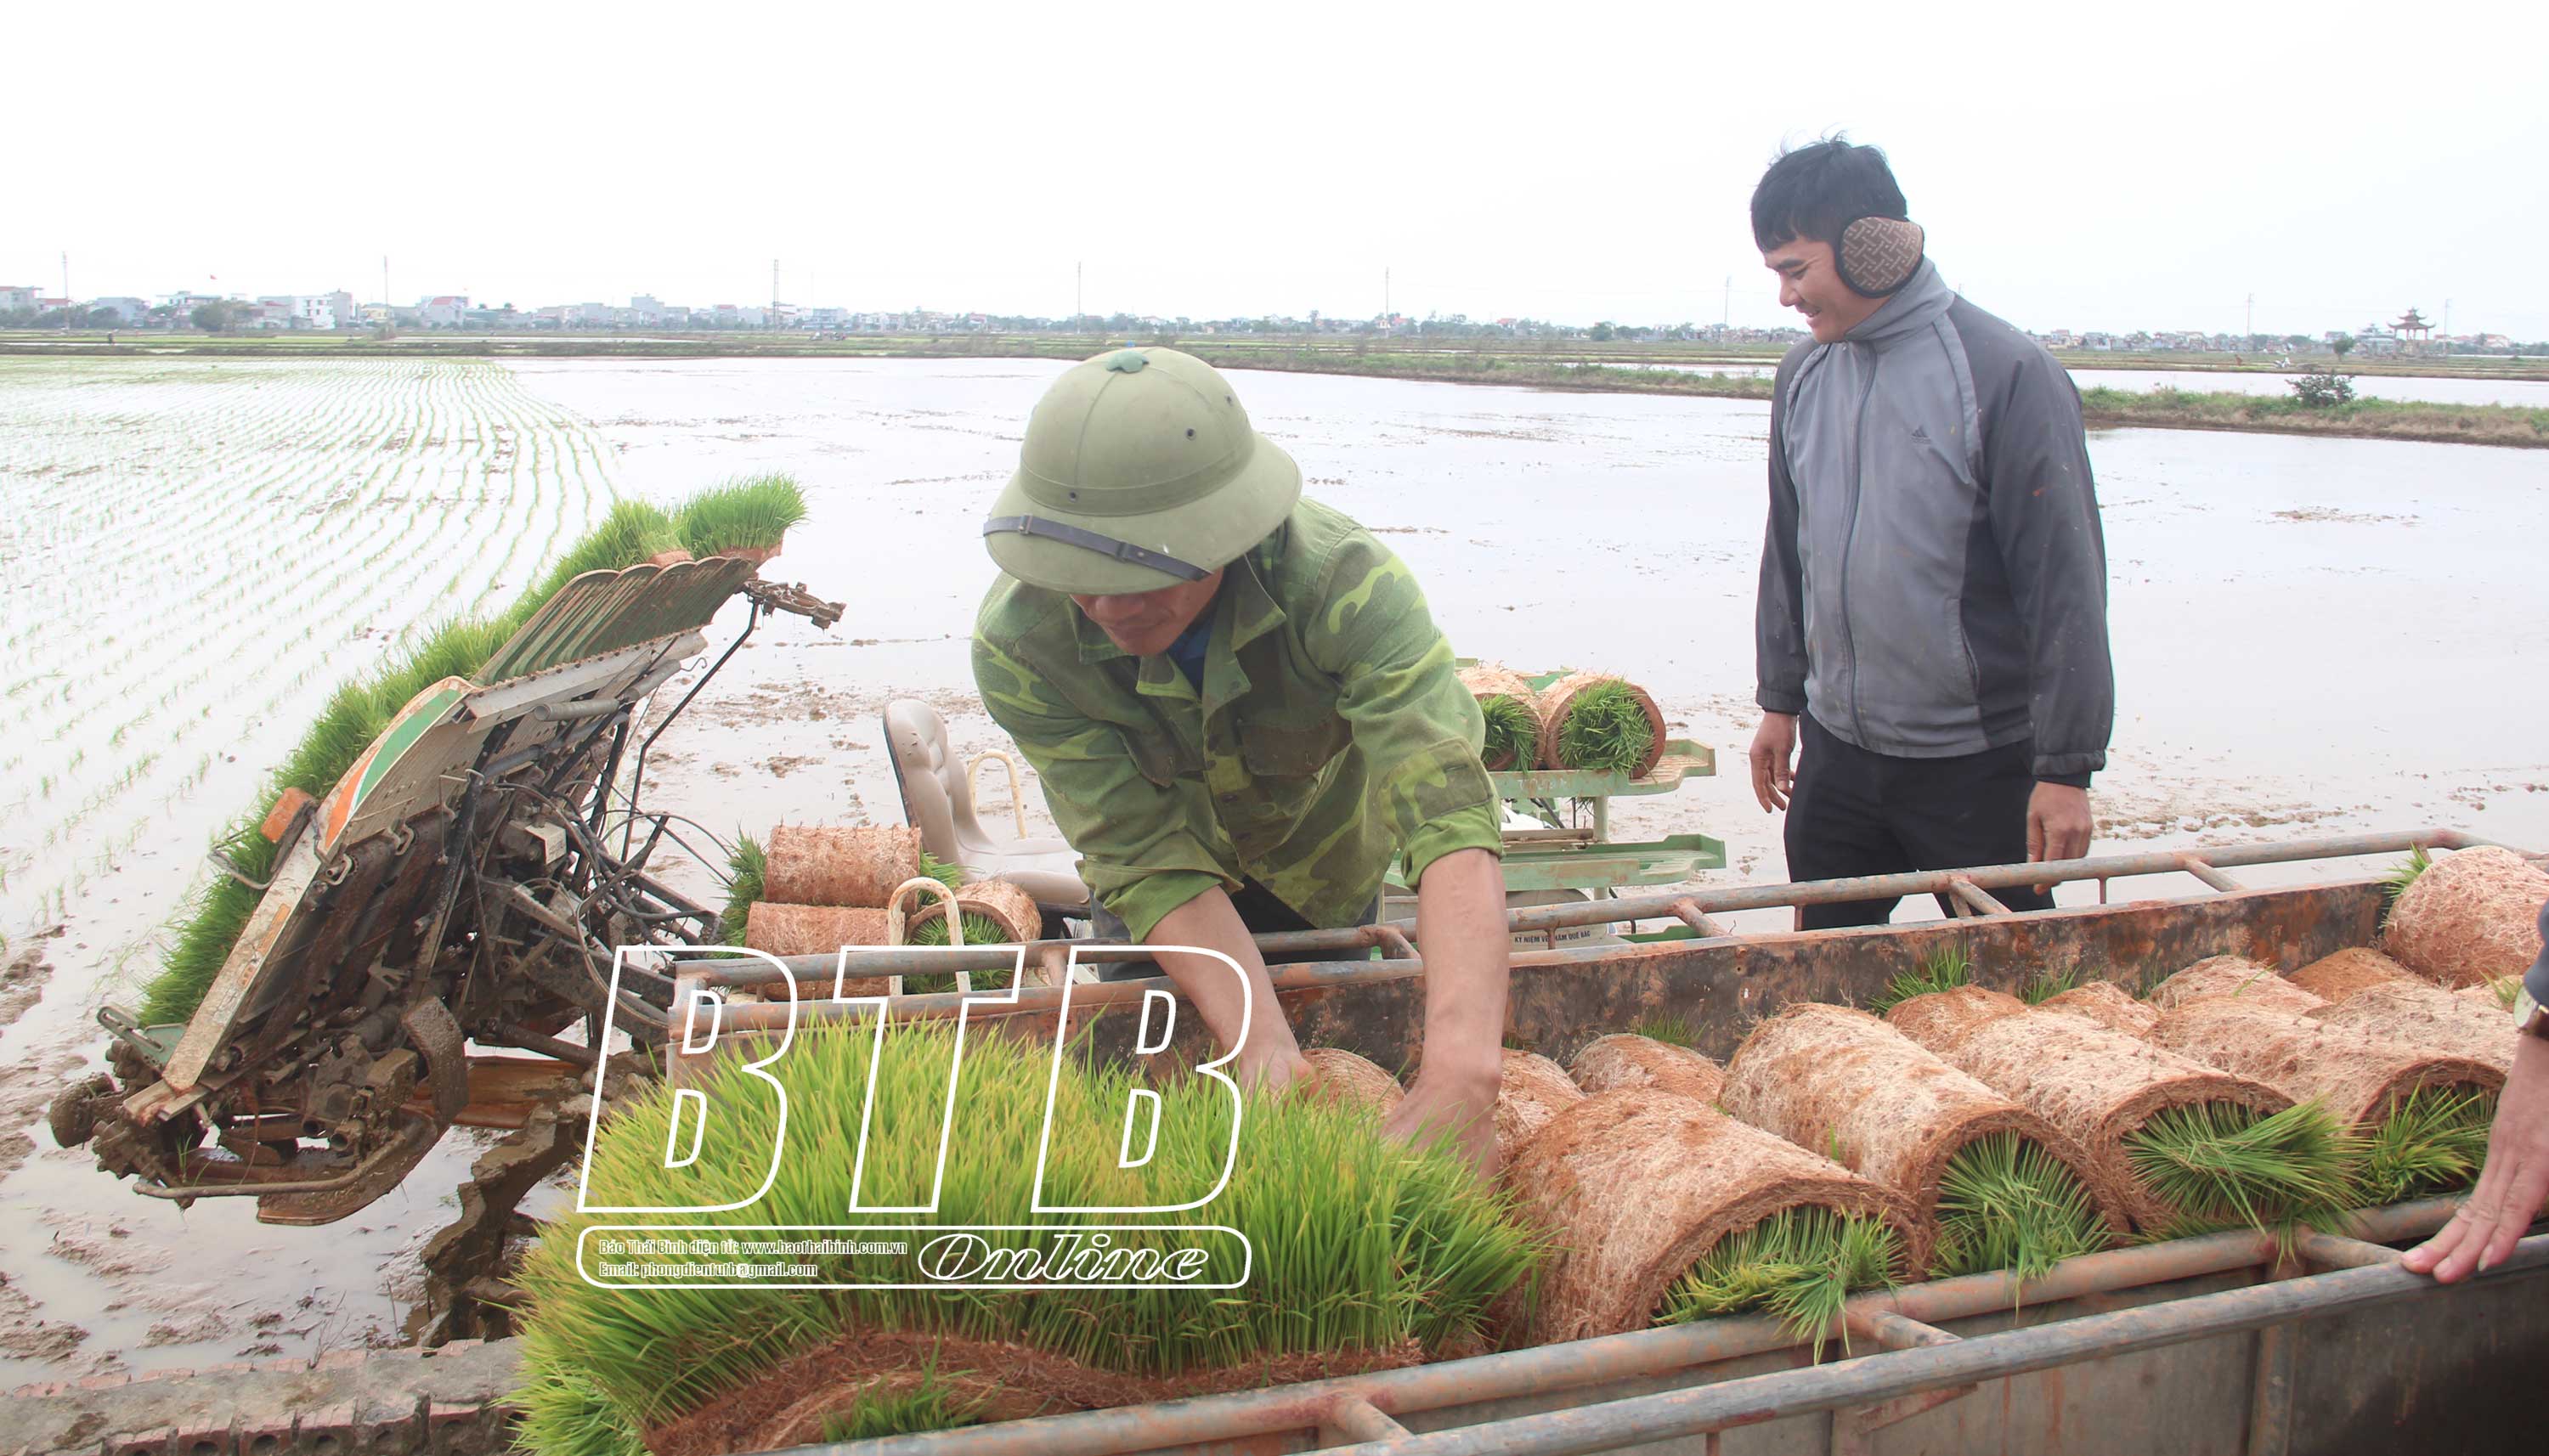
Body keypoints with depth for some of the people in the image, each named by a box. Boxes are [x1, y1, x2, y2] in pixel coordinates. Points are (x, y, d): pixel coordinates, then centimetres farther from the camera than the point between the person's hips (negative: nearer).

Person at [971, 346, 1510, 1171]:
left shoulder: (1343, 583, -42)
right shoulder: (1019, 645, -36)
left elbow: (1450, 813, -54)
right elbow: (1154, 866, -35)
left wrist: (1463, 1069, -69)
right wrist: (1261, 1046, -52)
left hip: (1322, 869, 0)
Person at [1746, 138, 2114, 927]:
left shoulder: (2006, 372, -14)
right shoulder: (1805, 374, 6)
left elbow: (2065, 581, -14)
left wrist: (2066, 766, -14)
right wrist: (1780, 699, 17)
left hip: (1979, 764, -5)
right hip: (1835, 750, 6)